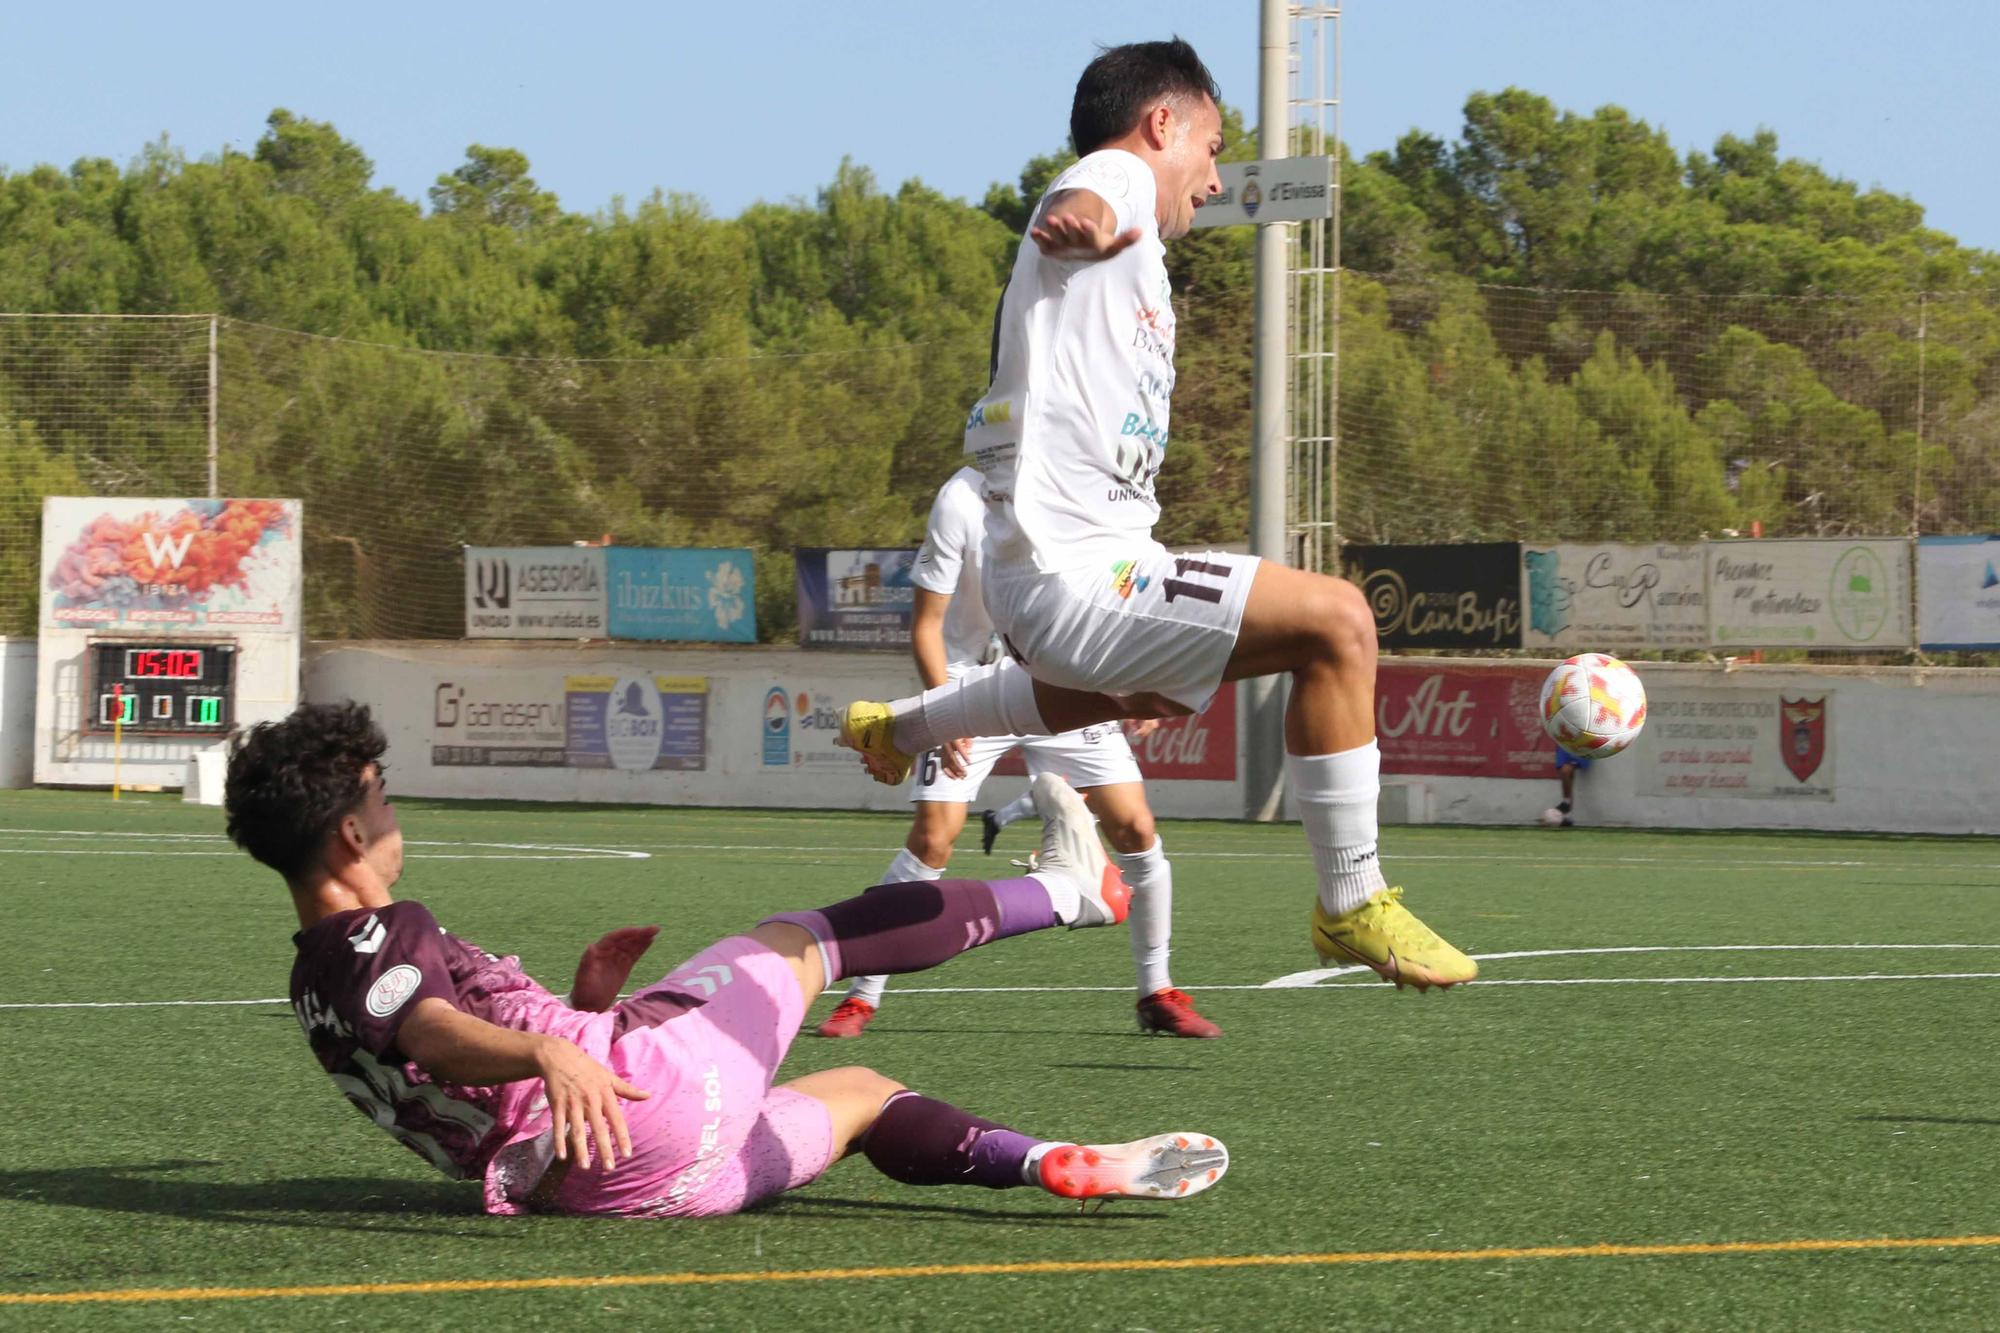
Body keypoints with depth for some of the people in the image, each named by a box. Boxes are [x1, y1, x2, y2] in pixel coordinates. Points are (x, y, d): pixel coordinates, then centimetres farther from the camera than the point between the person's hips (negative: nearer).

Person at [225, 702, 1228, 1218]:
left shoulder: (318, 992, 19)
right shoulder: (380, 936, -10)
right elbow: (438, 1033, -32)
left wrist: (577, 1007, 24)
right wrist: (551, 1051, -51)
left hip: (580, 1180, 9)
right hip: (642, 1093, -9)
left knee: (859, 1095, 25)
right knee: (805, 939, 13)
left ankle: (1071, 1167, 8)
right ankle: (1066, 889, 29)